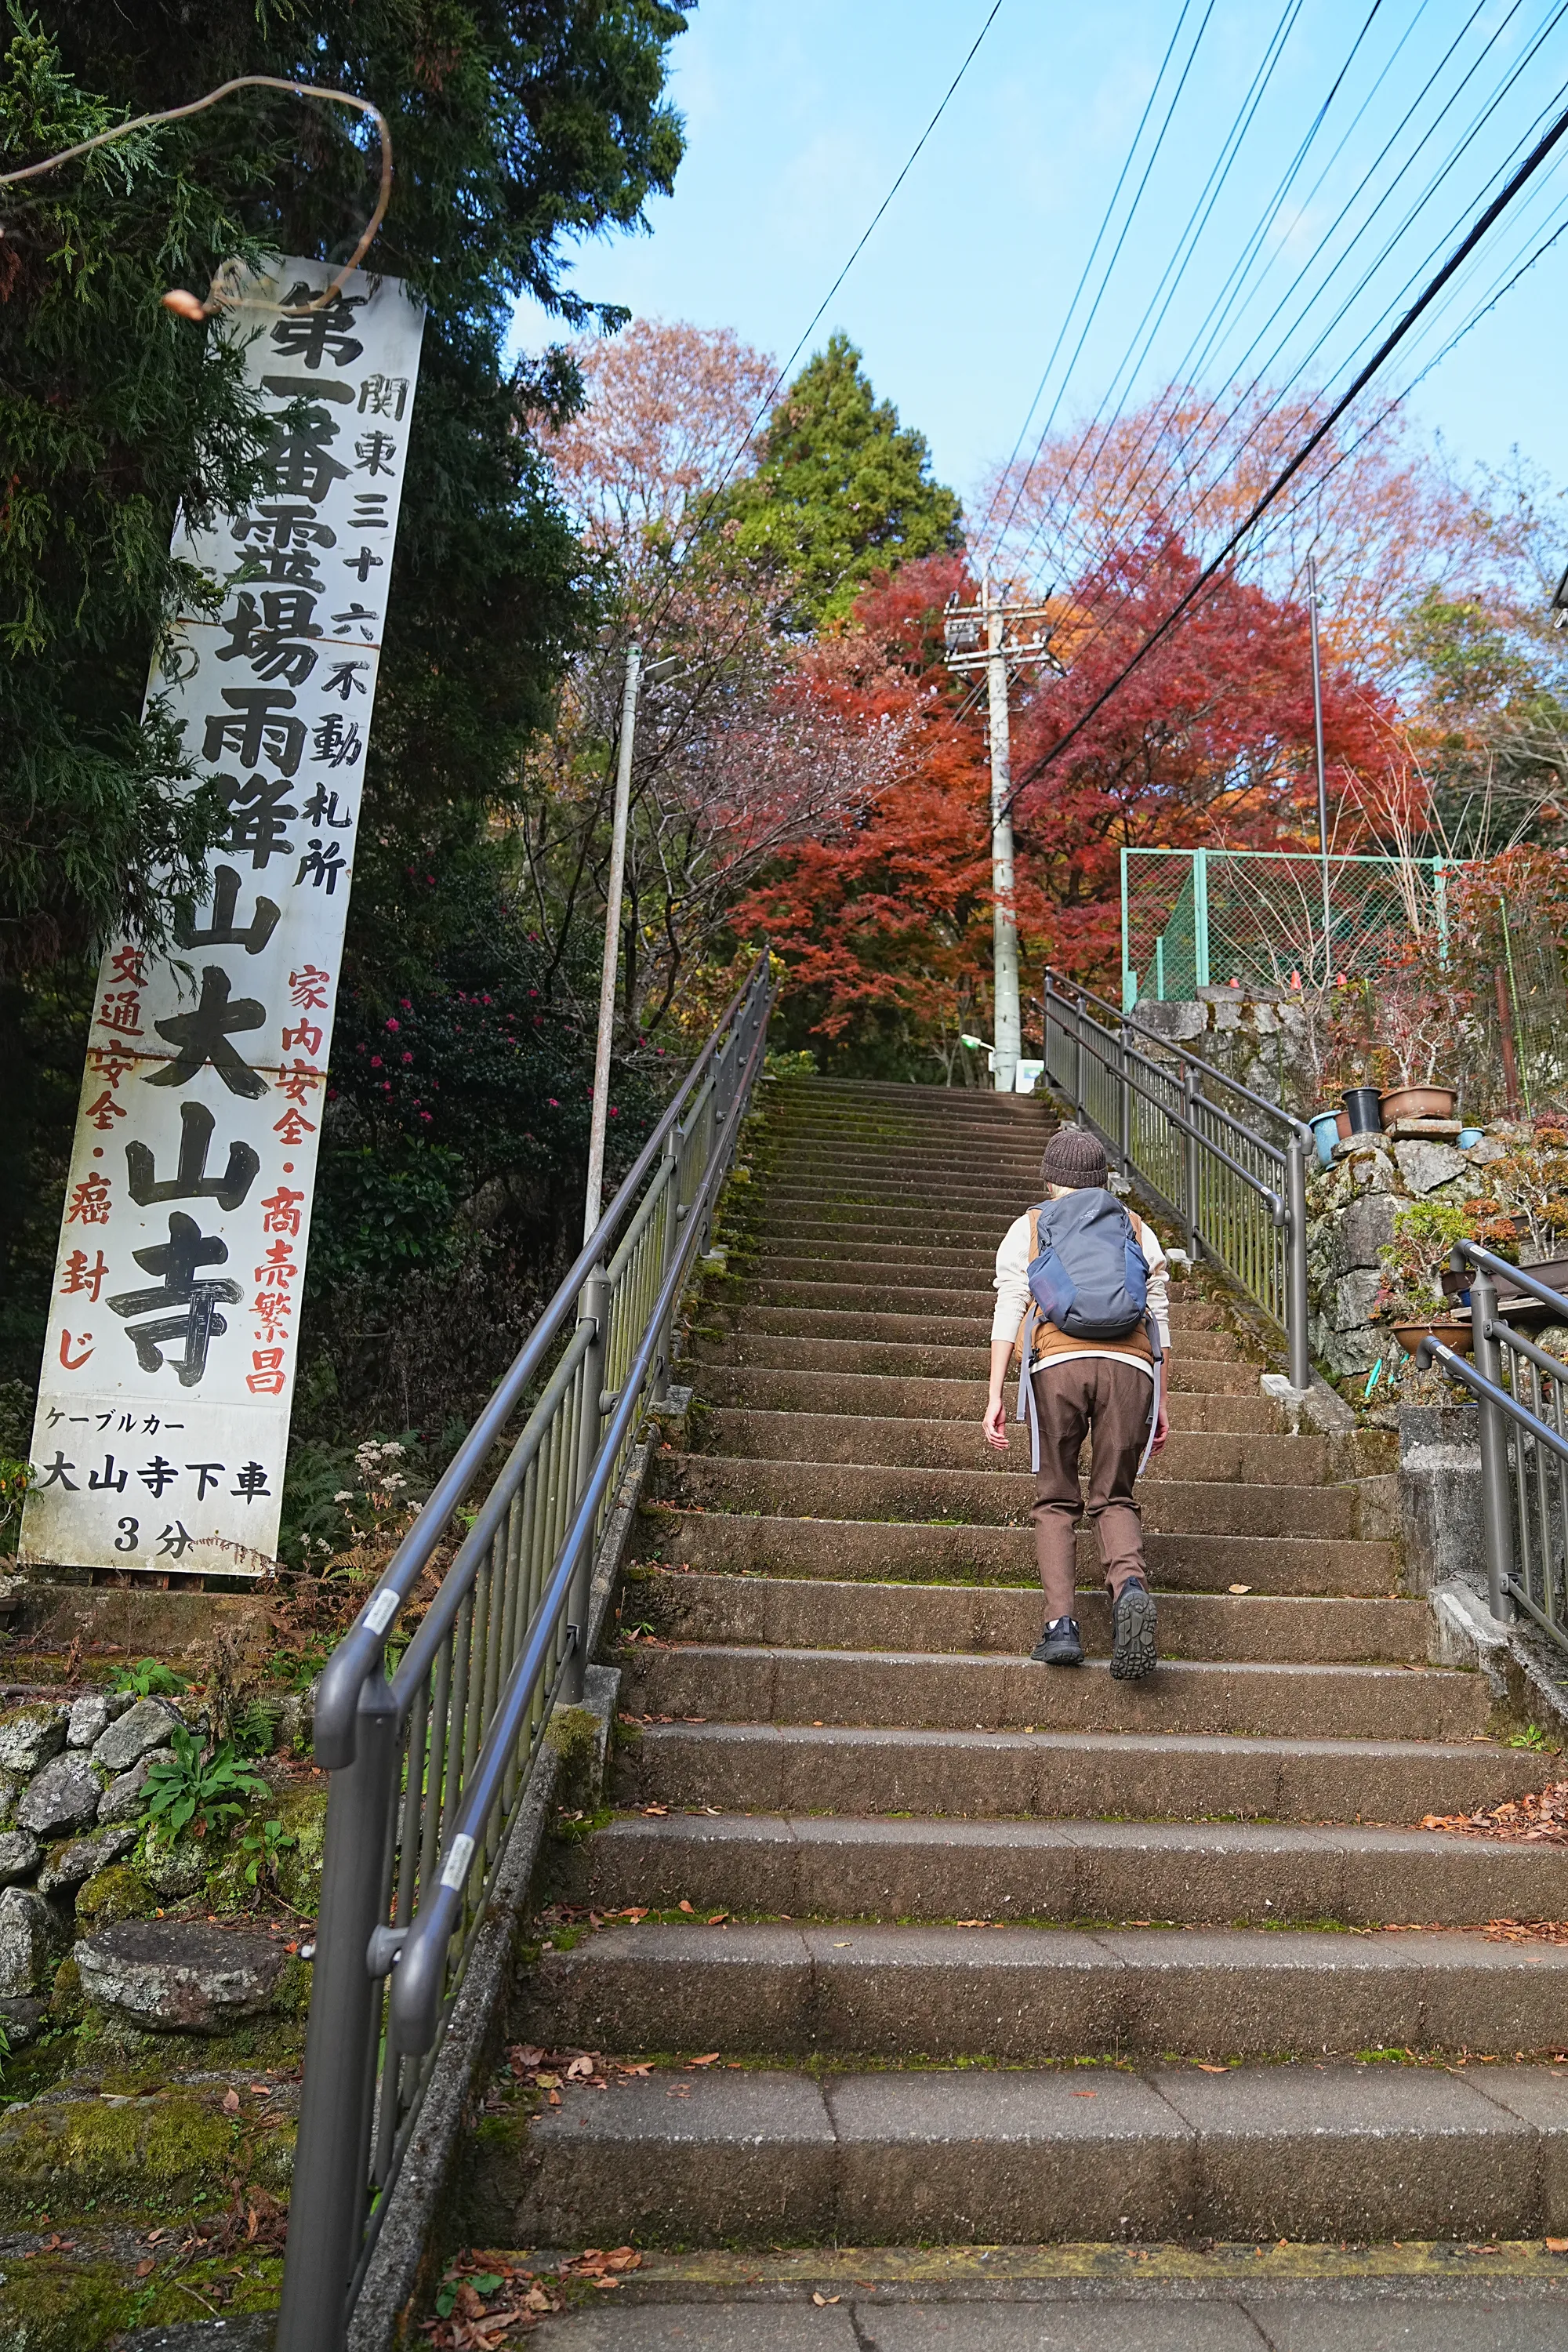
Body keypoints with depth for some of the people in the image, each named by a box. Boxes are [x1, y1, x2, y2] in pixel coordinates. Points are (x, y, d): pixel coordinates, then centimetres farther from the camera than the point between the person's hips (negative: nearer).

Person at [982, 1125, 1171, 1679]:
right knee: (1114, 1497, 9)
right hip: (1130, 1365, 2)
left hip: (1058, 1363, -1)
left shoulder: (1028, 1227, 17)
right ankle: (1130, 1584, -21)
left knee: (1055, 1500, 9)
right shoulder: (1137, 1230, 22)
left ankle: (1060, 1624, -5)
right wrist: (1160, 1402, 21)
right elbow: (1159, 1320, 18)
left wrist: (995, 1396, 4)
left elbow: (1009, 1311, 7)